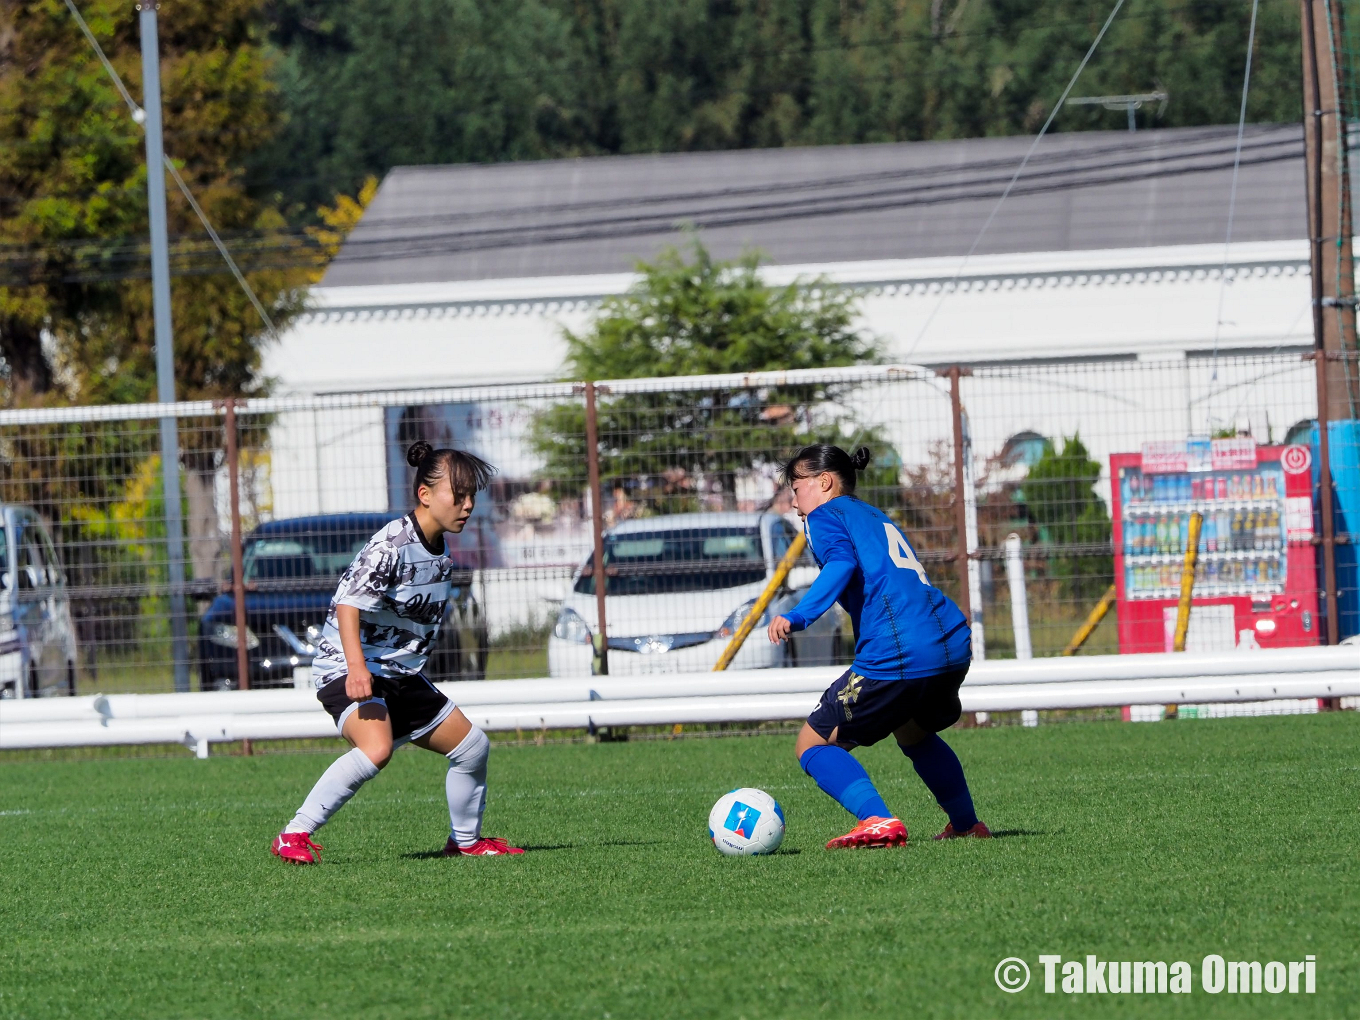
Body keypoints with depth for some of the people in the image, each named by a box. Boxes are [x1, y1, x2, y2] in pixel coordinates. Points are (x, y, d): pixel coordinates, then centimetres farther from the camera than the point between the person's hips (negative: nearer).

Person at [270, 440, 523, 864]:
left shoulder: (441, 552, 10)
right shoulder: (393, 544, -19)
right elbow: (348, 602, -27)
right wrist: (356, 666, -39)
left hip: (401, 676, 10)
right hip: (349, 672, -10)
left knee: (472, 745, 12)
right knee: (376, 749, -34)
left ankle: (465, 840, 32)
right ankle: (294, 836, -28)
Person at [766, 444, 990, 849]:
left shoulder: (825, 515, 5)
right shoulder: (877, 517, 28)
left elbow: (842, 563, -16)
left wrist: (798, 617, -28)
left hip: (897, 655, -9)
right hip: (954, 644, 9)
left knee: (812, 746, 0)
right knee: (914, 733, 37)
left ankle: (878, 821, -19)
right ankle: (967, 825, 39)